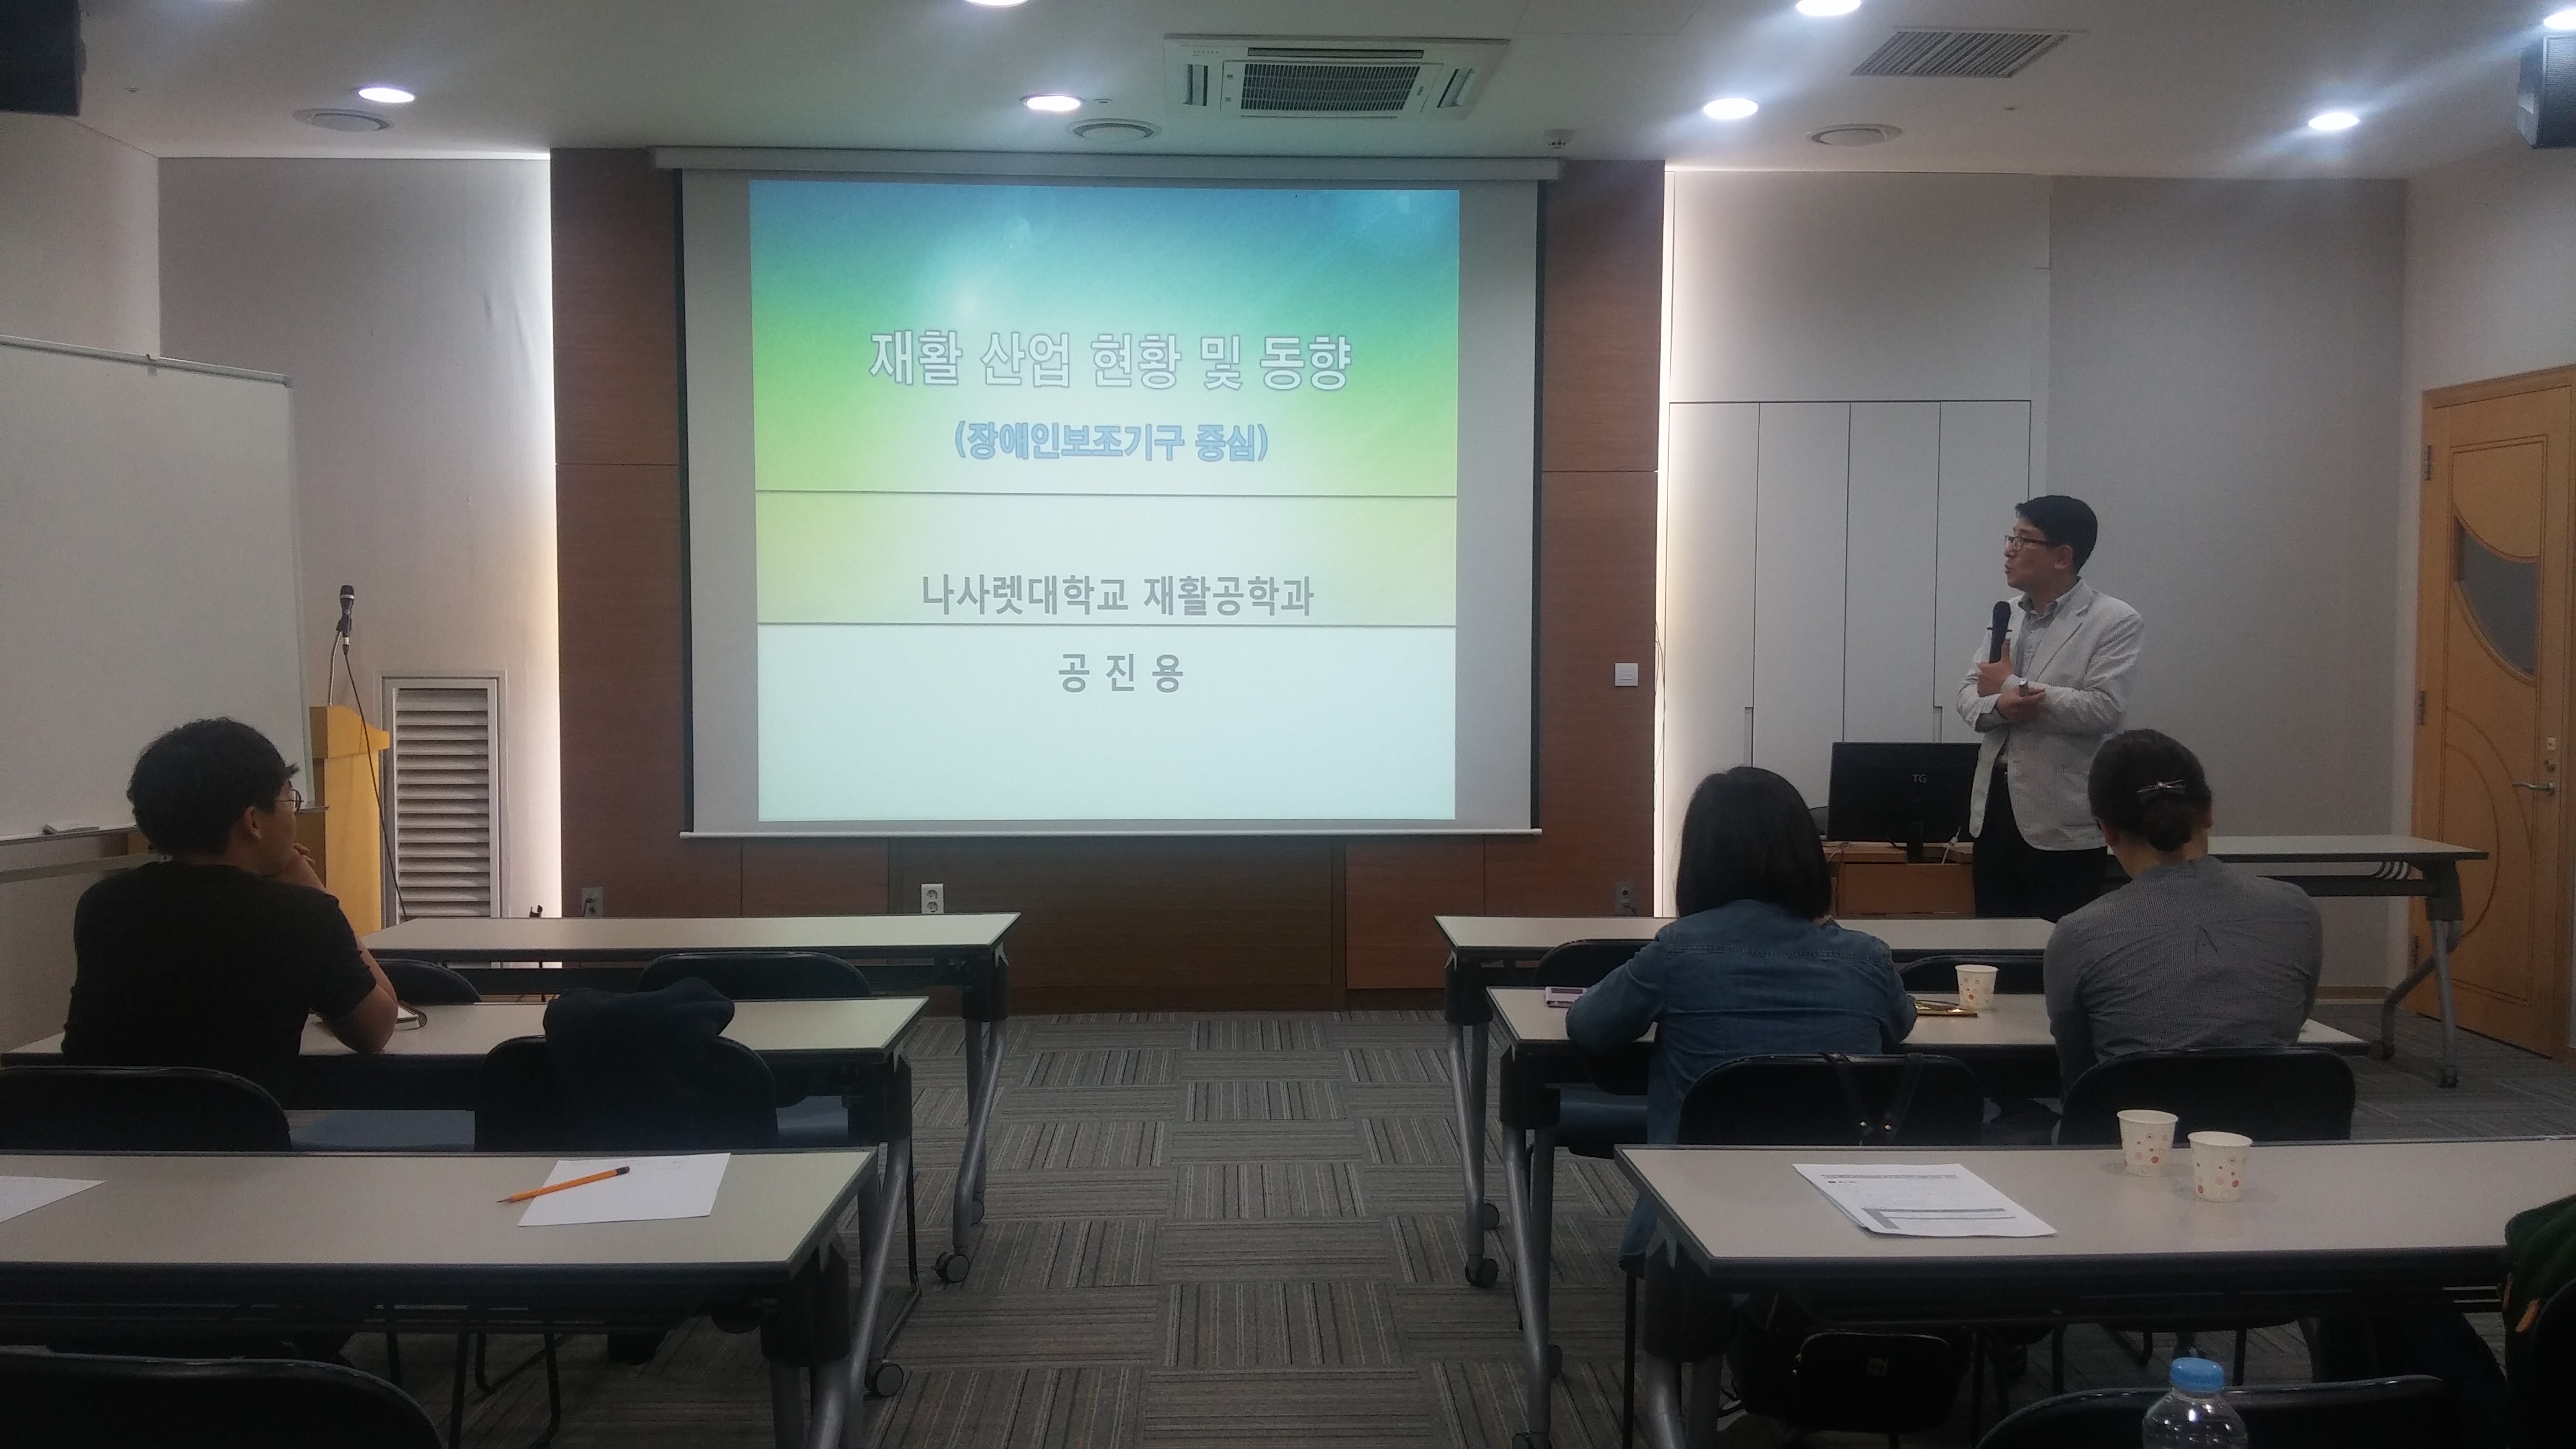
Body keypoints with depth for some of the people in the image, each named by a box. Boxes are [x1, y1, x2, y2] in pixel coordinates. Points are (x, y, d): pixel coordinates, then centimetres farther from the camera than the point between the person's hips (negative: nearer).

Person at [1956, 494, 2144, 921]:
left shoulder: (2116, 622, -8)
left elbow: (2104, 709, -20)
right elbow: (1968, 694, 8)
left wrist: (2013, 685, -13)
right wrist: (1999, 706, -17)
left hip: (2062, 824, -6)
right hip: (1994, 808, 6)